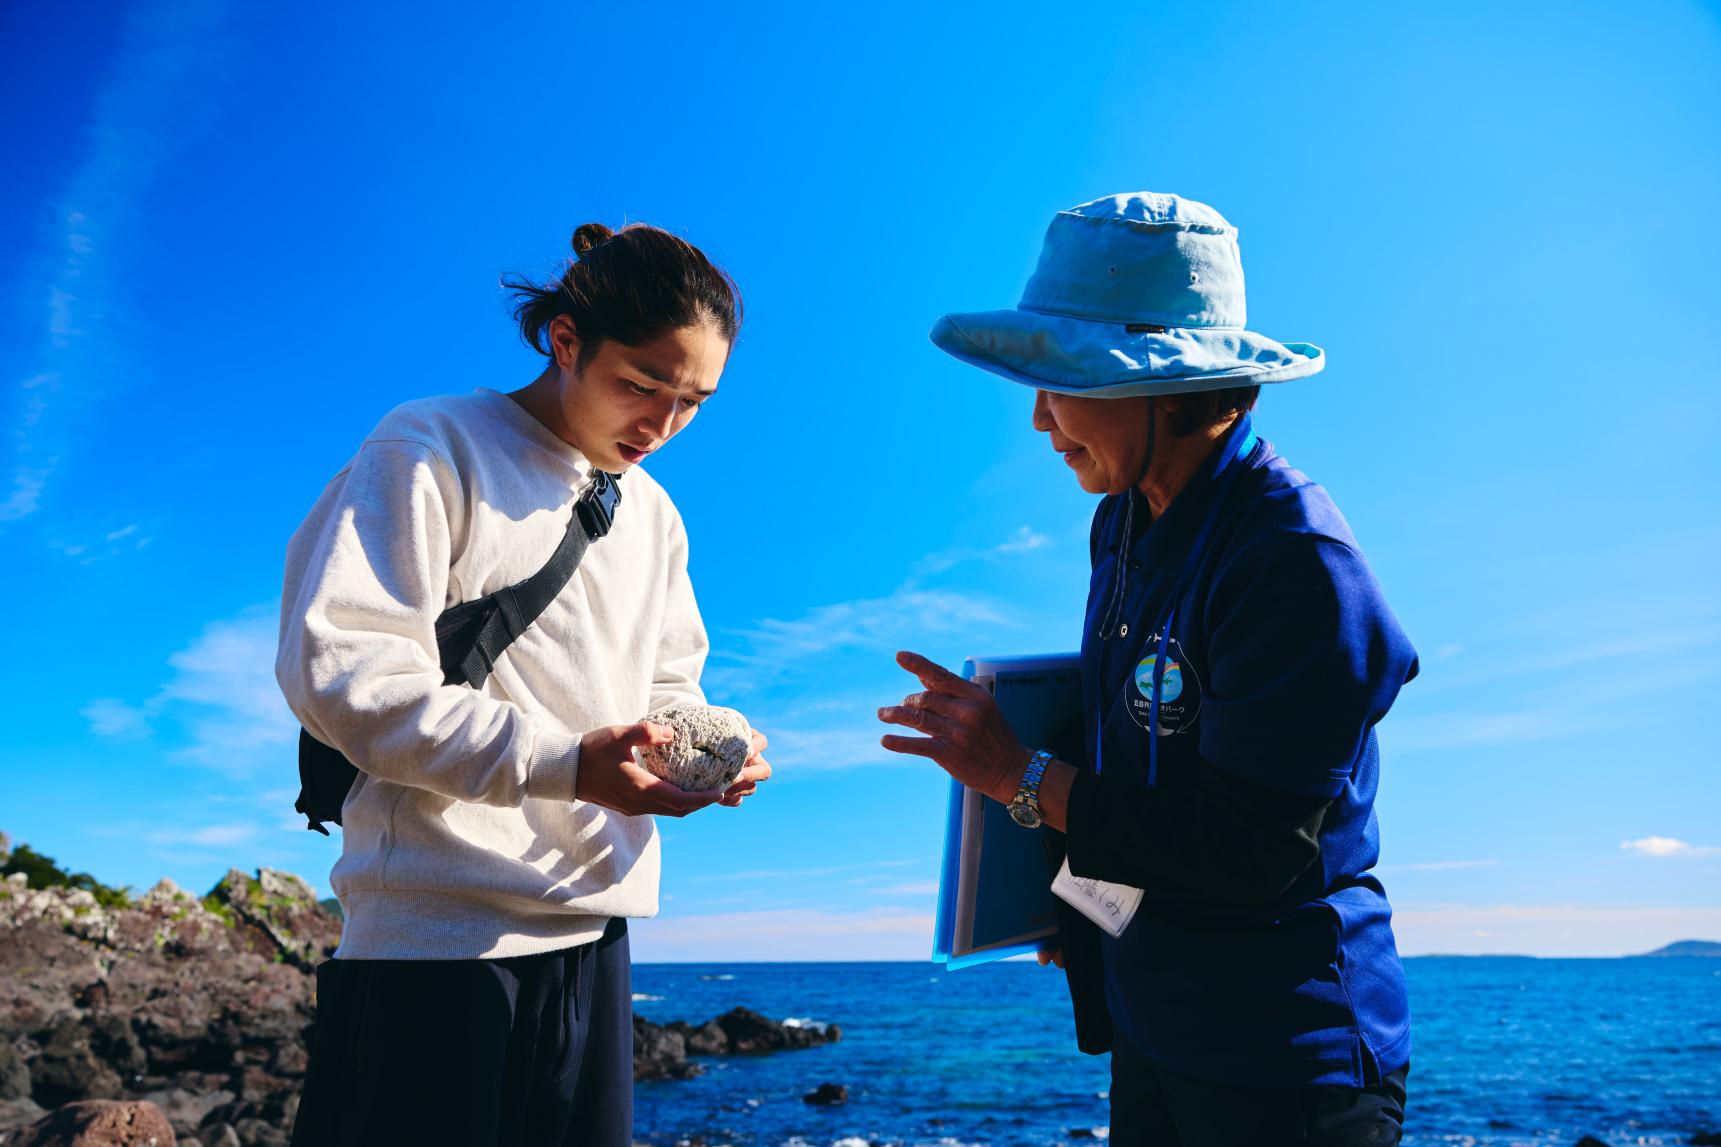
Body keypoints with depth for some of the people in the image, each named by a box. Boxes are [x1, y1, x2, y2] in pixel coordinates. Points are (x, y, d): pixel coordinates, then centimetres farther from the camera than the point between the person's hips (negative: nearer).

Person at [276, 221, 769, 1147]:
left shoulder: (654, 513, 16)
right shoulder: (434, 451, -6)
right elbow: (335, 669, -16)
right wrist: (562, 763, -23)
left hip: (592, 931, 7)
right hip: (437, 934, -6)